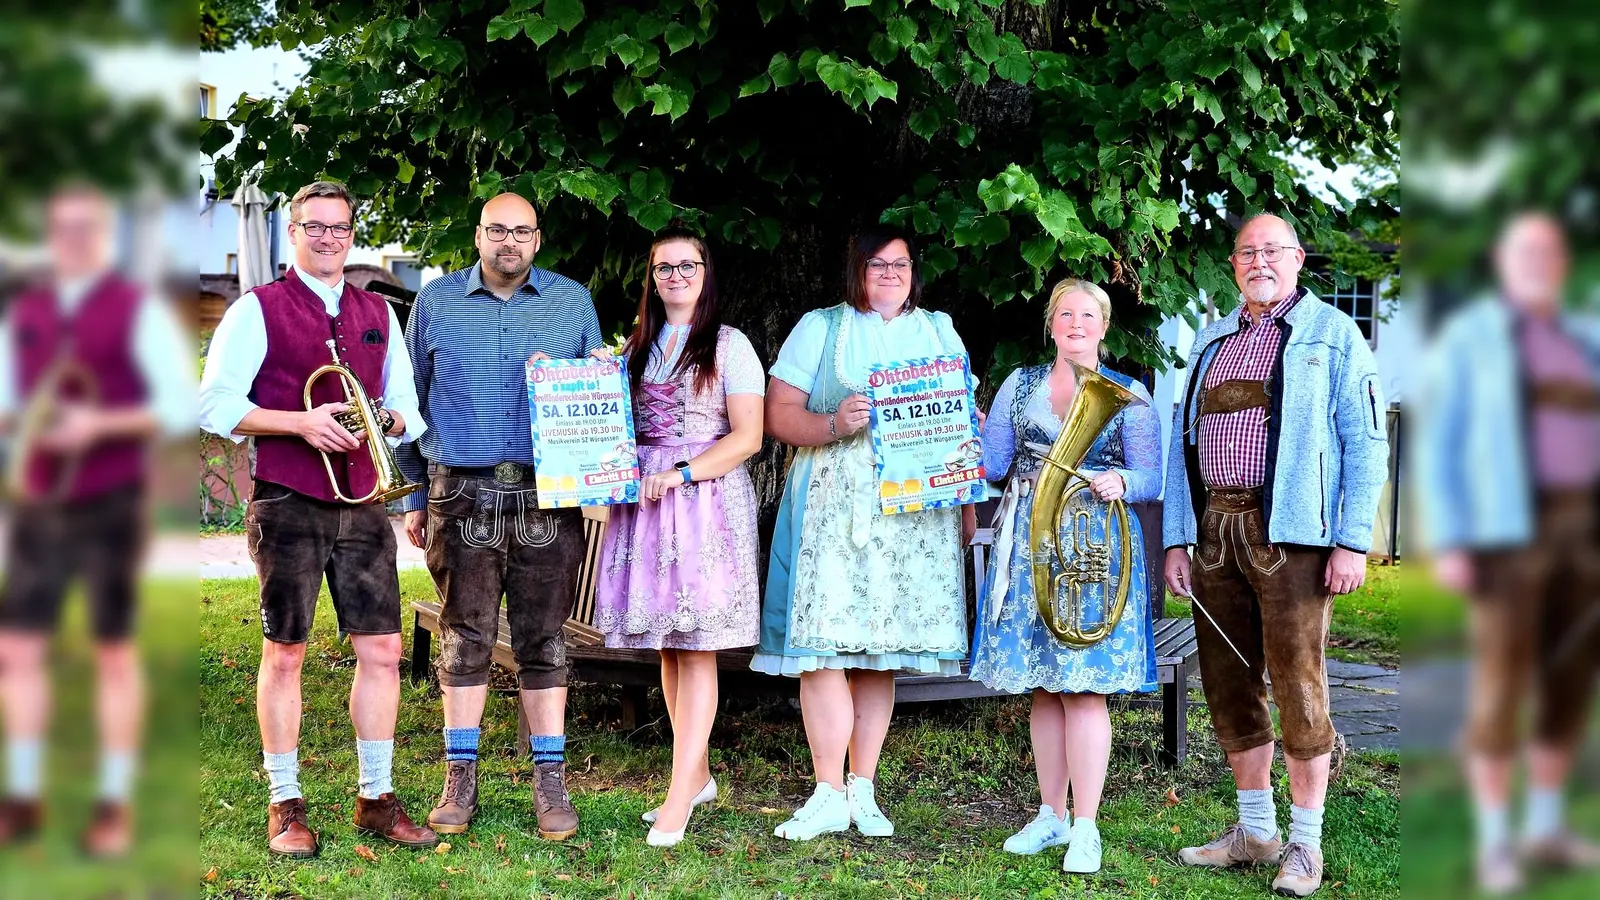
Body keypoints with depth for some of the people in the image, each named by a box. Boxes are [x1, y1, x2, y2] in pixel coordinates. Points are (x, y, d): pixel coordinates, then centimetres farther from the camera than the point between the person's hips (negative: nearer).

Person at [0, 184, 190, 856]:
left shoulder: (140, 311, -4)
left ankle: (115, 806, 11)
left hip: (111, 504, -5)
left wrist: (100, 424, -22)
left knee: (114, 652, 2)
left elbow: (182, 407, -10)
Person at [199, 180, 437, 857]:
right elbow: (215, 406, -6)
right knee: (284, 653, 2)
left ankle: (376, 799, 15)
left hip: (362, 504, 4)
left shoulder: (378, 314, 15)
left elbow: (407, 408, 20)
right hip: (287, 506, -4)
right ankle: (285, 806, 13)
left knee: (381, 649, 3)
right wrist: (302, 422, -16)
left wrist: (389, 420, -4)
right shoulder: (258, 310, 1)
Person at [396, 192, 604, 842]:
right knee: (465, 637, 3)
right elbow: (410, 401, 12)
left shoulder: (573, 302, 10)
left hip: (547, 495, 0)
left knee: (544, 640, 3)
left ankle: (550, 782, 9)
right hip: (462, 495, 0)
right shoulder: (436, 301, 9)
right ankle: (460, 781, 12)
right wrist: (413, 496, 9)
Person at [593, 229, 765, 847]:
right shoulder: (637, 348, 17)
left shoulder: (729, 346, 1)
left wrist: (681, 473, -16)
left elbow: (747, 437, -6)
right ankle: (698, 775, 17)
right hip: (645, 502, 5)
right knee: (667, 644, 6)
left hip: (708, 502, -5)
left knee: (696, 647, -7)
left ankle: (679, 797, -9)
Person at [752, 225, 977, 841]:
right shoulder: (820, 328, 8)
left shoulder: (939, 331, 18)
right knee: (824, 643, -10)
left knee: (882, 649, 3)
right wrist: (834, 426, -17)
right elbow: (778, 414, 0)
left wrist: (966, 499, 10)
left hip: (914, 511, 3)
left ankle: (863, 790, 10)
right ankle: (829, 796, -6)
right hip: (833, 507, -2)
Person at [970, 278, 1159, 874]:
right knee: (1043, 689, 7)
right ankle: (1050, 815, 17)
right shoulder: (1019, 385, 13)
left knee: (1083, 688, -8)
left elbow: (1152, 478, 0)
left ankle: (1084, 826, -2)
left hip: (1096, 549, -3)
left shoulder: (1129, 395, 5)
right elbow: (993, 464, 8)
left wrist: (1119, 482, -20)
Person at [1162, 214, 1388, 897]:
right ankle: (1254, 829, 20)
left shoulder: (1332, 334, 3)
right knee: (1228, 683, 8)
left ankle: (1304, 841, 6)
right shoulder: (1210, 342, 18)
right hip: (1215, 528, 5)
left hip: (1290, 533, -5)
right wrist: (1175, 540, 10)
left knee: (1297, 684, -5)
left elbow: (1366, 444, -3)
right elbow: (1182, 443, 18)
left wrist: (1353, 542, -11)